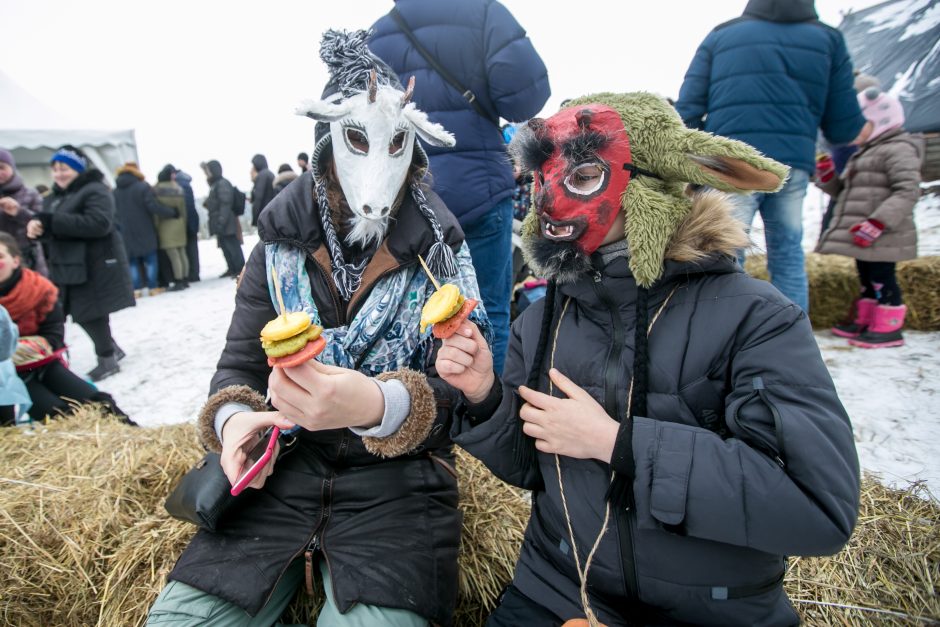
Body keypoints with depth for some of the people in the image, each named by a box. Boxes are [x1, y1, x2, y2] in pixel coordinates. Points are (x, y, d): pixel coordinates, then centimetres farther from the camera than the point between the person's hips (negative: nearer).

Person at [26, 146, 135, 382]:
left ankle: (107, 359, 11)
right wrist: (36, 226, -10)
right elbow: (52, 229, 15)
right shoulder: (53, 198, 17)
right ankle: (111, 349, 28)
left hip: (95, 266, -8)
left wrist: (52, 221, -27)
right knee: (82, 314, 12)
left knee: (90, 314, -3)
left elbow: (99, 223, -26)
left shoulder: (95, 191, -10)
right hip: (66, 266, 8)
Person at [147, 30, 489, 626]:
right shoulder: (280, 245, 3)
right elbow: (239, 365, 7)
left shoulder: (437, 248, -4)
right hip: (287, 469, 3)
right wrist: (233, 417, -17)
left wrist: (376, 405, -33)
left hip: (399, 477, -2)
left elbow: (450, 387, -11)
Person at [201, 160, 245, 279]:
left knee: (232, 246, -7)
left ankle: (241, 269, -2)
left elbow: (225, 204, -20)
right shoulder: (214, 184, 18)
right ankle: (232, 268, 19)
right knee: (225, 246, 13)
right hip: (219, 223, 10)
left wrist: (221, 222, -23)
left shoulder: (222, 184, -13)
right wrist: (207, 203, 10)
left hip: (226, 223, -10)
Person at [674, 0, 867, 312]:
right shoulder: (828, 38, 14)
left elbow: (687, 111, 2)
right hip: (793, 167, 3)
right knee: (789, 256, 15)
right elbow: (844, 128, 9)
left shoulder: (720, 36, 12)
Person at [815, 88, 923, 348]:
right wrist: (828, 178, 5)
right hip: (862, 238, 10)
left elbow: (908, 190, -21)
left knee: (882, 278, -3)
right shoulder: (863, 154, 20)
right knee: (866, 278, 17)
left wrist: (878, 223, -29)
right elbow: (844, 192, 24)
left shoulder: (898, 149, -11)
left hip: (882, 238, -9)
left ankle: (888, 328, 7)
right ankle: (865, 321, 29)